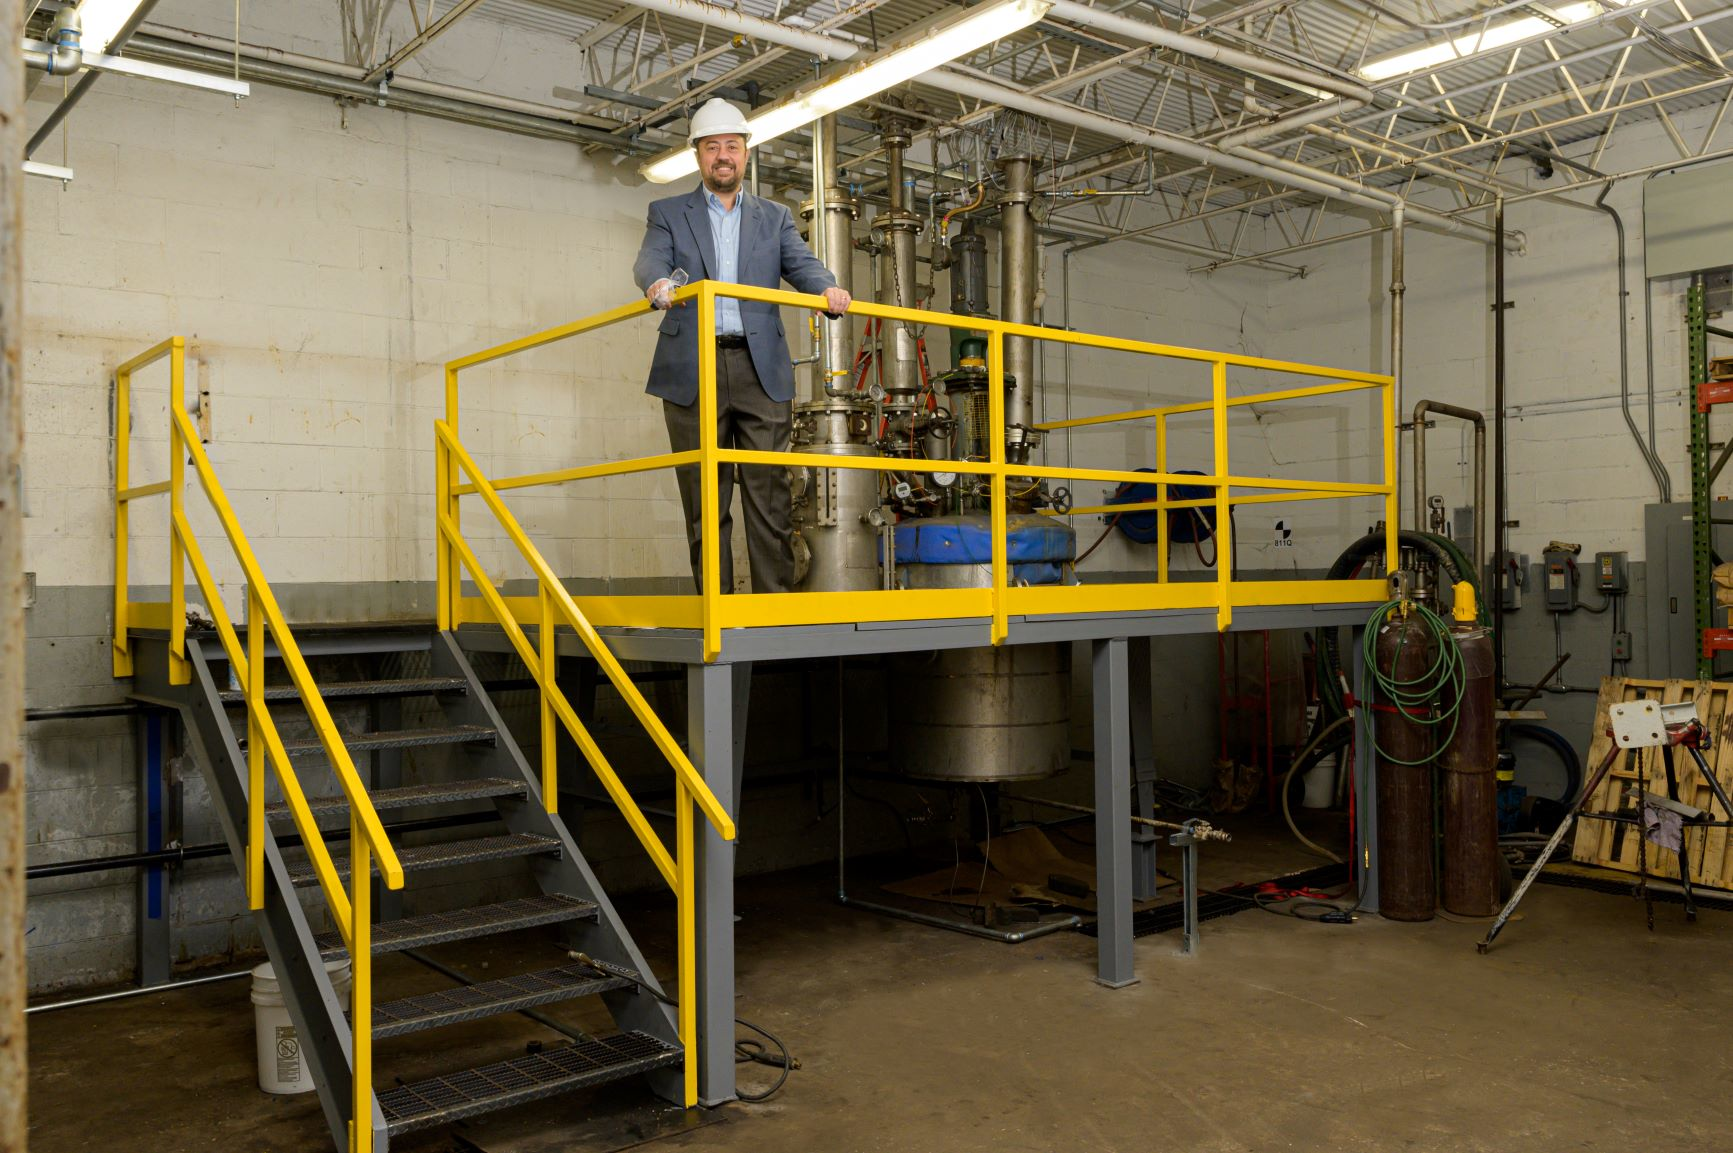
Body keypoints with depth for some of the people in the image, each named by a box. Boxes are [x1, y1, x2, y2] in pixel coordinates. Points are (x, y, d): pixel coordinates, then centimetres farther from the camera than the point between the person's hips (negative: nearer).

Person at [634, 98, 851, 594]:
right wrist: (658, 283, -28)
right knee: (706, 501, 1)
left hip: (760, 370, 1)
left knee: (769, 494, -5)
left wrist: (829, 289, -19)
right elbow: (649, 261, -3)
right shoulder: (668, 213, 14)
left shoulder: (774, 217, 19)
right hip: (693, 370, -1)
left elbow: (802, 264, 4)